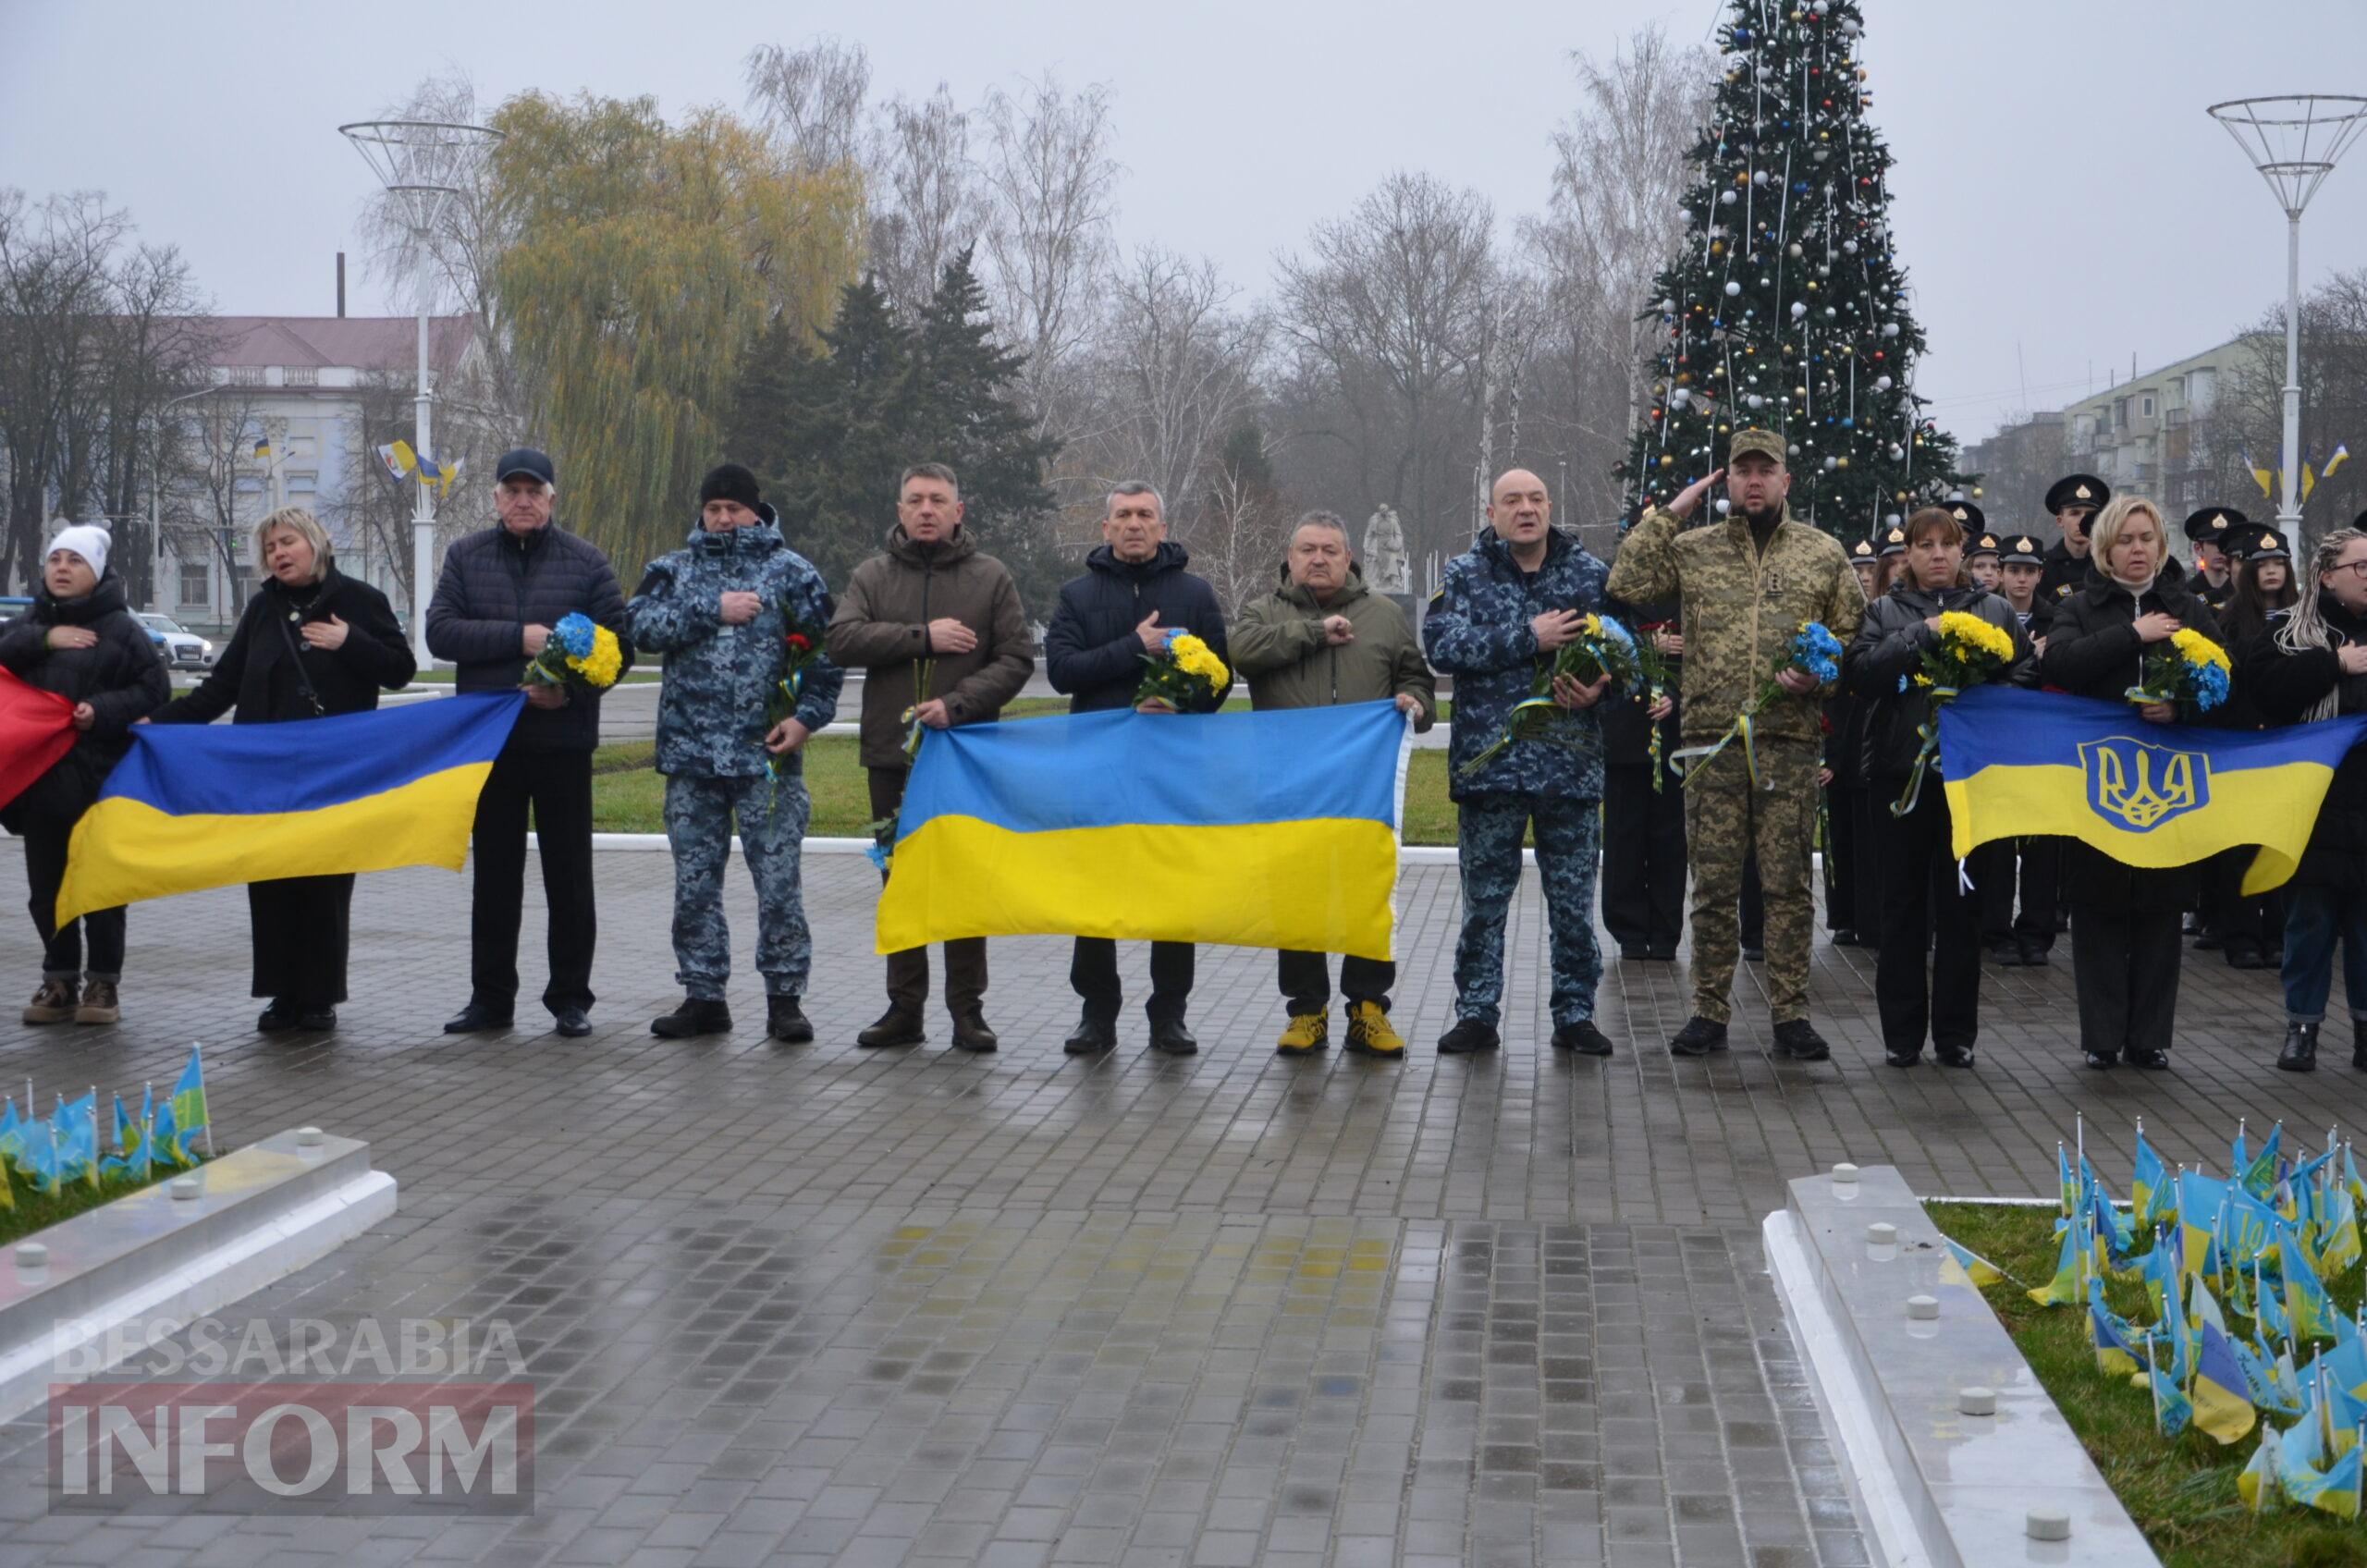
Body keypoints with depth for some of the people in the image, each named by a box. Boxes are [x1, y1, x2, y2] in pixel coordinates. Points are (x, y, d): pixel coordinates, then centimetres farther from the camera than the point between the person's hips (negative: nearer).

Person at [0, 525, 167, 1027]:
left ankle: (104, 981, 12)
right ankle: (59, 980, 19)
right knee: (46, 888, 9)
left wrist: (103, 711, -19)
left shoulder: (121, 628, -2)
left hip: (101, 779, -4)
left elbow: (155, 689, -6)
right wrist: (43, 639, -15)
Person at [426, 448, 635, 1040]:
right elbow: (441, 631, -6)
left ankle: (571, 997, 13)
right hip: (488, 741, 1)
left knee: (569, 874, 4)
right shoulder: (466, 557, 6)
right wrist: (518, 637, -16)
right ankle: (491, 996, 16)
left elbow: (619, 645, 0)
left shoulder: (587, 563, 3)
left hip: (563, 740, -1)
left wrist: (572, 689, -17)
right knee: (494, 874, 9)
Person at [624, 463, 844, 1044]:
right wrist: (713, 610, -12)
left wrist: (807, 716, -9)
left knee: (779, 880, -2)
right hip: (690, 756, 3)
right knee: (694, 884, 8)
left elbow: (828, 649, 2)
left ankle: (785, 997, 6)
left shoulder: (791, 572, 5)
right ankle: (703, 996, 17)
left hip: (766, 756, -3)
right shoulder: (672, 571, 12)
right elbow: (640, 625, -5)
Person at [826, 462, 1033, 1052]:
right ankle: (904, 1007, 15)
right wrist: (923, 637, -14)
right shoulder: (873, 576, 9)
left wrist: (958, 704, -16)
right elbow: (843, 639, -7)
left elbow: (1016, 659, -2)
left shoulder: (991, 577, 5)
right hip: (892, 755, 2)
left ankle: (967, 1008, 8)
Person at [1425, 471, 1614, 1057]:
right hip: (1489, 762, -1)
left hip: (1572, 764, 1)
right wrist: (1530, 638, -16)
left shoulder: (1590, 573, 8)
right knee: (1483, 900, 5)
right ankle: (1476, 1013, 14)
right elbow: (1442, 643, -12)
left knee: (1574, 903, 6)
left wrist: (1600, 686, -13)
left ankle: (1575, 1013, 16)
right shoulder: (1465, 573, 4)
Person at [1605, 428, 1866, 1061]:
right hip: (1712, 740, 0)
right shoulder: (1693, 549, 9)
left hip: (1791, 741, 0)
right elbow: (1626, 584, -4)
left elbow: (1854, 633, 11)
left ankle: (1791, 1013, 9)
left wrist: (1820, 674, -7)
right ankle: (1709, 1011, 12)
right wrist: (1669, 513, -1)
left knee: (1789, 883, 2)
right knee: (1713, 882, 4)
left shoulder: (1823, 553, 10)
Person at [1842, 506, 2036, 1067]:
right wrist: (1922, 633, -14)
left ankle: (1956, 1032, 11)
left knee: (1962, 904, 4)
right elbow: (1861, 672, -8)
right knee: (1904, 902, 4)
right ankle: (1902, 1032, 11)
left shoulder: (1996, 611, 12)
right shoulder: (1885, 611, 8)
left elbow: (2025, 674, 4)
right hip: (1901, 768, -1)